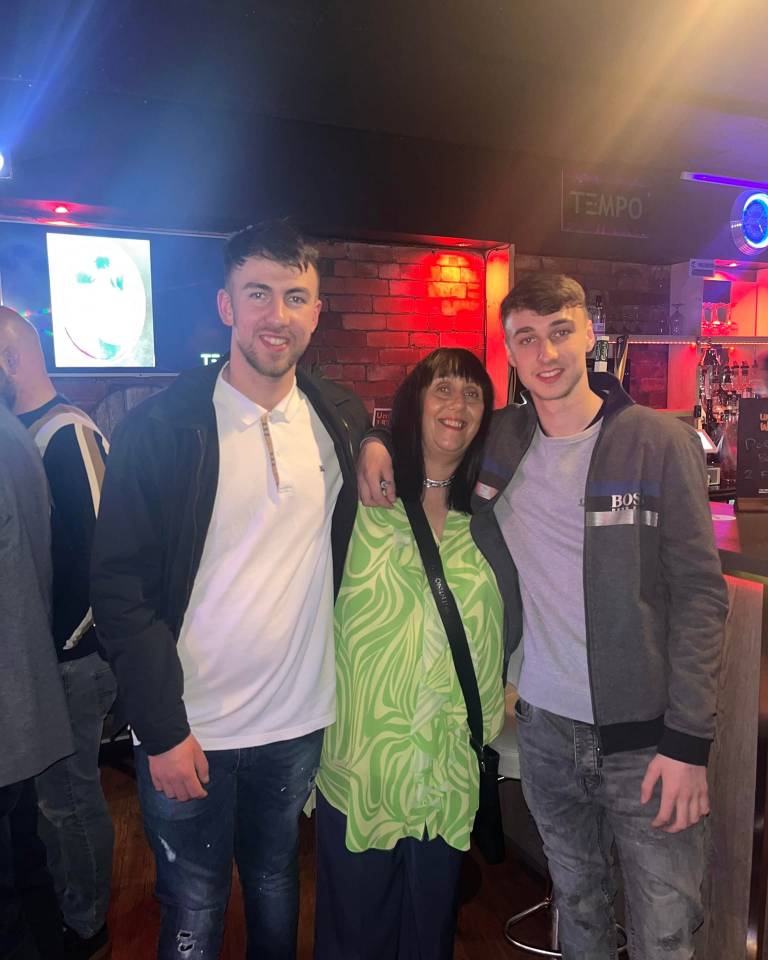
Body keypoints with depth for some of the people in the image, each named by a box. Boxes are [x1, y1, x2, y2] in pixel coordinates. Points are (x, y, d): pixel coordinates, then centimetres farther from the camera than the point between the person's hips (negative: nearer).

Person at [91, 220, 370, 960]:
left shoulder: (342, 419, 0)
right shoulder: (159, 427, -12)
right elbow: (121, 588, -13)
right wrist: (162, 729, -14)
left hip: (301, 719, 3)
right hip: (187, 731, -3)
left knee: (276, 890, 23)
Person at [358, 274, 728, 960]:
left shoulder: (660, 443, -10)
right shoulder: (495, 439, 0)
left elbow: (701, 594, -10)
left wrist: (689, 740, -13)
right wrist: (375, 441, -7)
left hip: (644, 735, -3)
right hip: (543, 725, 3)